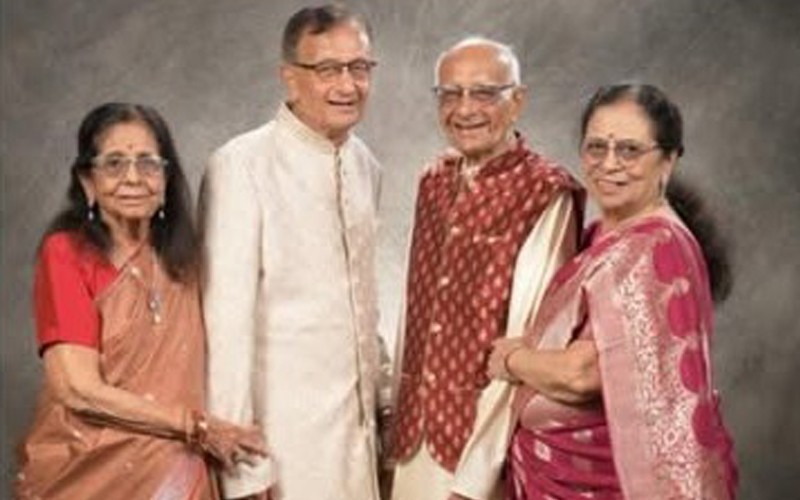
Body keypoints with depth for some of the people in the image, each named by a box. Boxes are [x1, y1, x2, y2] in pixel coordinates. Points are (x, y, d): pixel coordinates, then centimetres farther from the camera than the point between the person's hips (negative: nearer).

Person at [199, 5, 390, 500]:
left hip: (360, 425, 6)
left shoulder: (366, 166, 8)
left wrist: (383, 397, 14)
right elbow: (228, 317, -17)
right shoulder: (243, 166, -14)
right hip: (285, 435, -6)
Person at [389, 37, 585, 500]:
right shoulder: (434, 182, 5)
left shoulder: (548, 194, -15)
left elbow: (531, 339, -18)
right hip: (418, 431, 6)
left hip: (488, 436, -6)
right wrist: (402, 413, 8)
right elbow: (415, 304, 10)